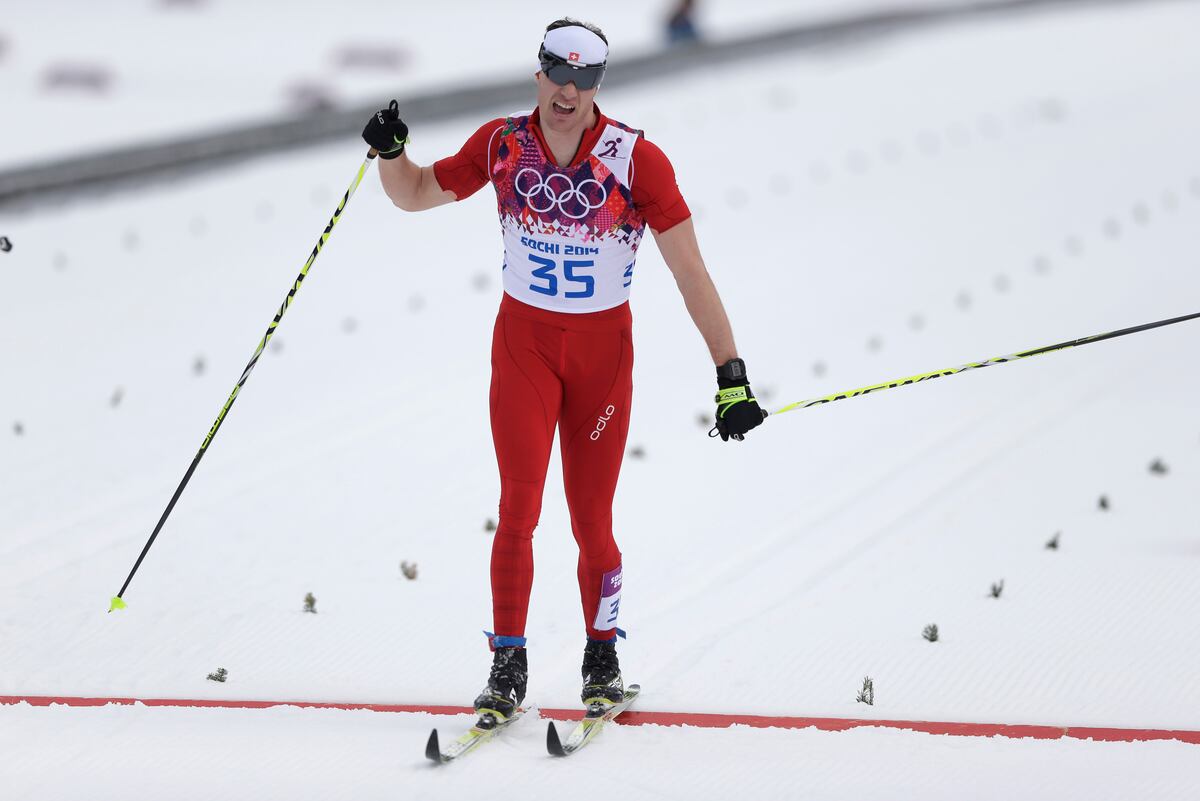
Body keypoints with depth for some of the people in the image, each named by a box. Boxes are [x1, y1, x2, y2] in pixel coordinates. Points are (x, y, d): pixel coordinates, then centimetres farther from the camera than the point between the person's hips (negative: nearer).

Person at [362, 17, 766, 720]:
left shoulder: (636, 159, -14)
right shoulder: (503, 146, -6)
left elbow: (691, 272, -14)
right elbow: (416, 194, 9)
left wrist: (731, 373, -18)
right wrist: (390, 151, -13)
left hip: (603, 350, -1)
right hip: (523, 339, 1)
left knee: (593, 517, 2)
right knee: (520, 504, -9)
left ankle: (603, 654, 22)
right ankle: (509, 663, 0)